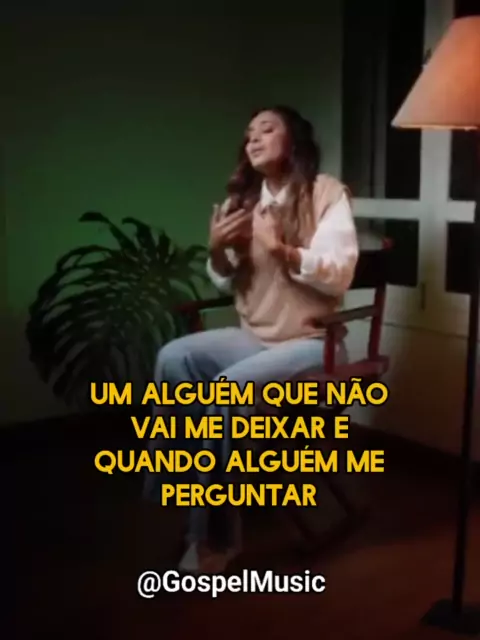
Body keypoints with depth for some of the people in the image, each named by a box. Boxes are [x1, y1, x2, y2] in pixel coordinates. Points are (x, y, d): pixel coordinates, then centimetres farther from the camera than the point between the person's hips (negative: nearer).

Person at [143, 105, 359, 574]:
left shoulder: (326, 192, -4)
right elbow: (228, 284, 15)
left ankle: (215, 529, -17)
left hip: (310, 341, -5)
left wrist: (282, 249, -29)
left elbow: (339, 274, -14)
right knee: (174, 357, -21)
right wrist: (217, 252, -6)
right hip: (253, 336, 6)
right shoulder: (243, 200, 13)